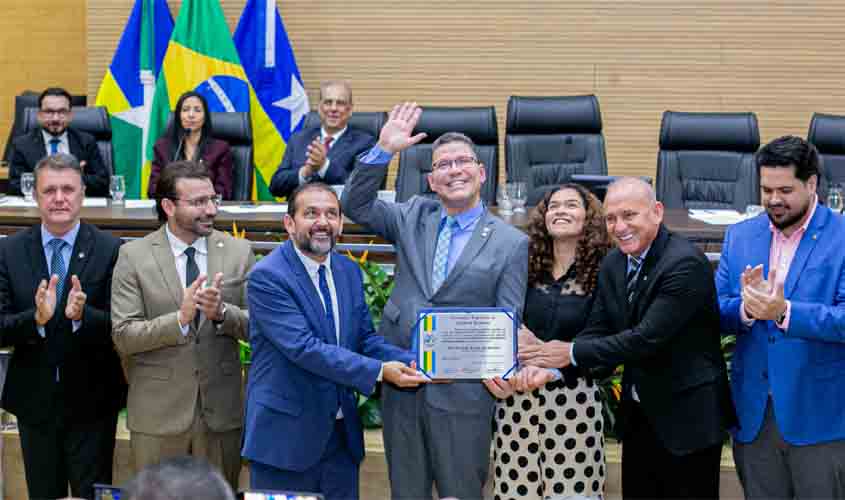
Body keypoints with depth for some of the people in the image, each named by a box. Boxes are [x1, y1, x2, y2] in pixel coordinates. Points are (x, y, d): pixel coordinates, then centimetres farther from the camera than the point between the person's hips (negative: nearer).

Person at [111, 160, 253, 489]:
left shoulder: (238, 252, 2)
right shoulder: (134, 256, -4)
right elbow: (123, 337, -9)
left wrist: (222, 313, -19)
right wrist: (180, 318, -23)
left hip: (221, 411, 2)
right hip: (158, 413, -1)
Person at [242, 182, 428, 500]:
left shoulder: (349, 271, 8)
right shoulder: (267, 277, -14)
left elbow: (365, 338, 9)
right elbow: (303, 347, -23)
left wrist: (415, 363, -10)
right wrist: (378, 371, -26)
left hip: (342, 434, 6)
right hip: (286, 435, -6)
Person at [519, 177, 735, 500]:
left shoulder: (686, 264, -20)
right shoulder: (613, 264, 5)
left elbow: (647, 337, -25)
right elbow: (598, 330, 4)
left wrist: (572, 353, -21)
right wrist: (551, 364, -14)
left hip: (687, 416, -7)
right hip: (639, 413, 7)